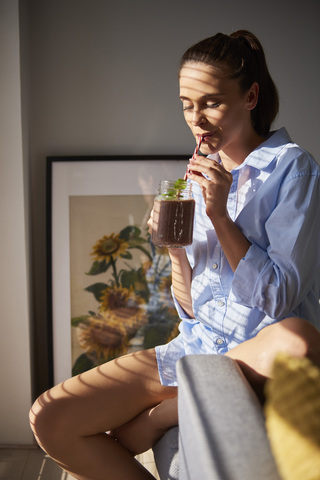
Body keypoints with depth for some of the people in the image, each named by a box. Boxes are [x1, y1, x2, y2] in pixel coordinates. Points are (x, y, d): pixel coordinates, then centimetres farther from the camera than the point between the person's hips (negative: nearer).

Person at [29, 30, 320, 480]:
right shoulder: (201, 175, 10)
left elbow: (280, 298, -13)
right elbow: (192, 308, 10)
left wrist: (219, 215, -17)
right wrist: (175, 248, -8)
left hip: (259, 349, -3)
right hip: (197, 343, 4)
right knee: (50, 420, -11)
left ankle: (152, 421, -17)